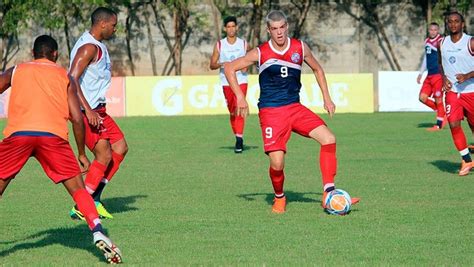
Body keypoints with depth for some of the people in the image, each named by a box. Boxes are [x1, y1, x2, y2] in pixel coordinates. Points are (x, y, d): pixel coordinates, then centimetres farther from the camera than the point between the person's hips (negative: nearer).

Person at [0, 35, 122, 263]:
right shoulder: (64, 76, 22)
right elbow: (77, 118, 13)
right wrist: (82, 154, 21)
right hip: (53, 134, -1)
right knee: (77, 188, 6)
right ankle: (97, 232, -14)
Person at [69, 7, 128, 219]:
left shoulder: (98, 46, 16)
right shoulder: (89, 48, -17)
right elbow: (72, 79, -25)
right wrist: (88, 110, -29)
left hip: (96, 110, 11)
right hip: (86, 111, -11)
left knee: (120, 147, 11)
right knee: (104, 155, -12)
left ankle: (94, 197, 13)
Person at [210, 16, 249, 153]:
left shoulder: (244, 44, 3)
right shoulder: (219, 45, 4)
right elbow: (212, 65, 4)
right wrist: (221, 64, -18)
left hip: (241, 81, -2)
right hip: (226, 82, 2)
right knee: (232, 112, 8)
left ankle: (239, 138, -22)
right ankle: (238, 139, 23)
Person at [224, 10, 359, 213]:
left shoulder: (300, 48, 3)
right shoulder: (260, 53, -6)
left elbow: (317, 69, 20)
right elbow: (229, 68, 1)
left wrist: (327, 98, 13)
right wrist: (240, 97, -8)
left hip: (295, 108, 3)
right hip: (270, 111, -3)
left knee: (329, 139, -16)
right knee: (277, 163, -15)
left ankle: (329, 194, -12)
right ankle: (279, 198, 17)